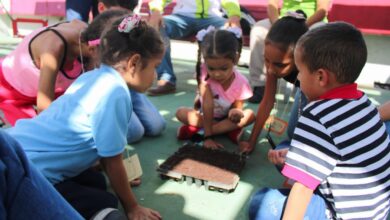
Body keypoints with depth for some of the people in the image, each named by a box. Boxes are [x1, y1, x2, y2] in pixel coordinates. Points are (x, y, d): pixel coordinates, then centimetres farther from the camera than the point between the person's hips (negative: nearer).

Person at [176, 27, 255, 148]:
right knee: (181, 112, -24)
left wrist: (236, 112, -44)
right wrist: (208, 137, -35)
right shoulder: (204, 72, -28)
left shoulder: (241, 83, -23)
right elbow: (207, 105, -31)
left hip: (227, 117, 1)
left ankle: (197, 129, -29)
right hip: (206, 116, 0)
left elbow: (238, 108, -17)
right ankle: (229, 129, -26)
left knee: (250, 115, -27)